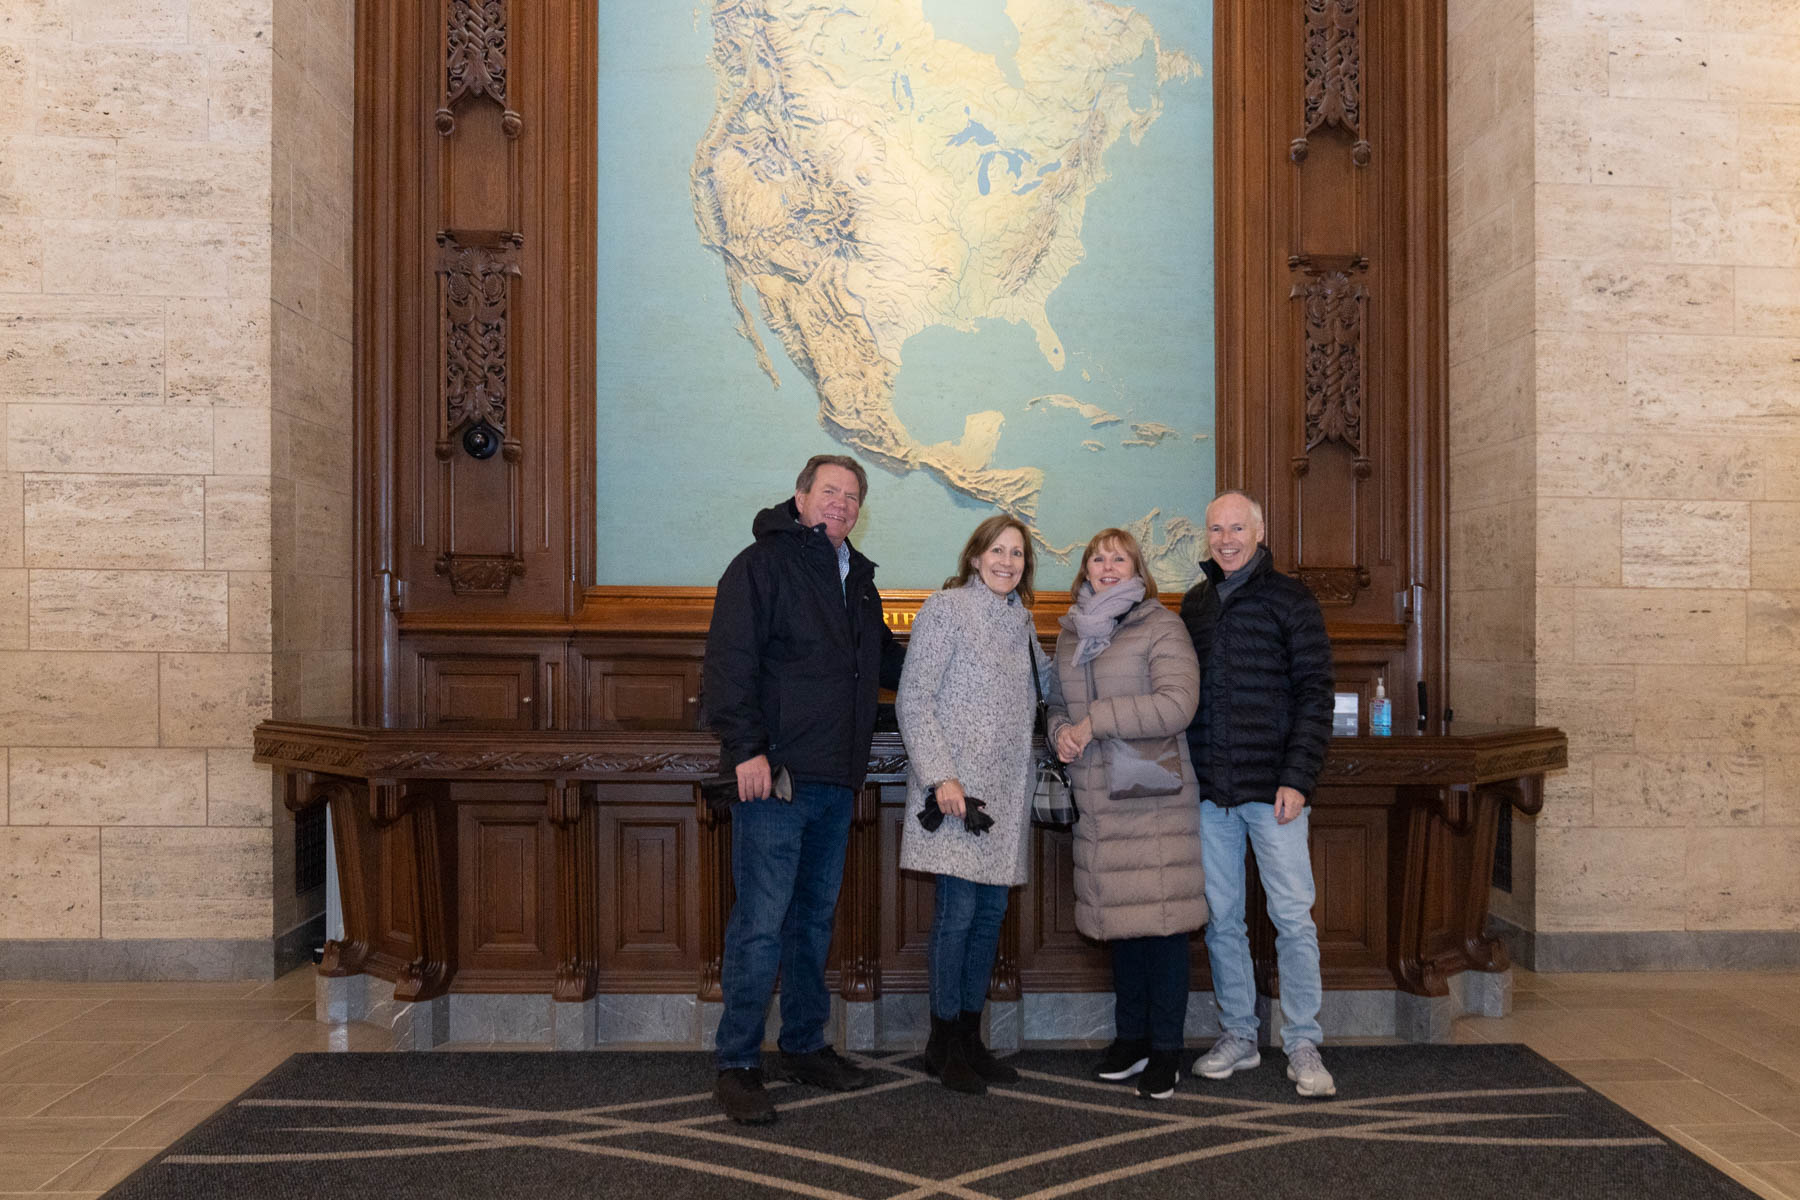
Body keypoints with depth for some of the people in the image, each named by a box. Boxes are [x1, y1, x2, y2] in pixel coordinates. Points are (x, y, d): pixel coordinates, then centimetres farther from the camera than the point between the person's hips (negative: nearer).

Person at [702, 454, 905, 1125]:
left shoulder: (858, 578, 19)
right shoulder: (763, 565, -5)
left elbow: (885, 661, 31)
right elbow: (729, 660, -14)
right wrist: (745, 747, -22)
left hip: (836, 780, 8)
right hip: (775, 774, -8)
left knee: (815, 917, 15)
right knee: (761, 923, -6)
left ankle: (803, 1046, 28)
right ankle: (737, 1064, 5)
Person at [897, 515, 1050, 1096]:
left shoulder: (1019, 618, 15)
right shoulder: (945, 609, -6)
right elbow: (913, 701, -10)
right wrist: (939, 776, -17)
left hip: (1006, 791, 7)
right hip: (958, 786, -7)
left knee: (991, 911, 9)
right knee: (958, 910, -6)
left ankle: (969, 1039, 21)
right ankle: (943, 1043, 9)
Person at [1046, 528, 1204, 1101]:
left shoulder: (1161, 626, -5)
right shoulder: (1071, 632, 14)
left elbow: (1177, 703, -16)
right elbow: (1058, 701, 22)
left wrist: (1096, 720, -15)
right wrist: (1062, 732, -2)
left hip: (1154, 797, -5)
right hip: (1099, 801, 6)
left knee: (1162, 918, -2)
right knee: (1120, 917, 12)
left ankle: (1166, 1048, 9)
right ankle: (1131, 1037, 25)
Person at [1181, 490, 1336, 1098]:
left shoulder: (1289, 598, -1)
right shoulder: (1195, 603, 13)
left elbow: (1314, 694, -6)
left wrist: (1296, 779, -14)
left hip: (1272, 789, -4)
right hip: (1209, 792, 4)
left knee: (1293, 917, -2)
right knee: (1221, 918, 10)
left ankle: (1303, 1046, 9)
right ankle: (1238, 1035, 22)